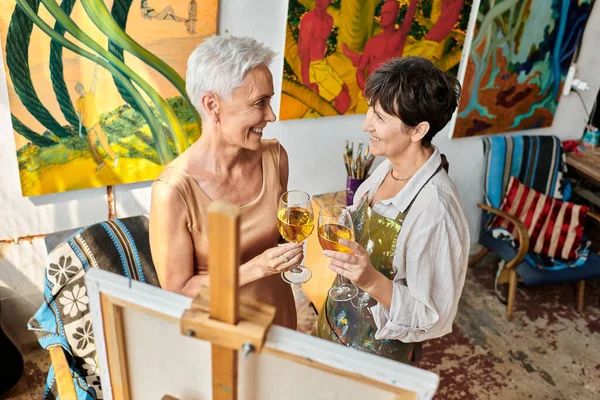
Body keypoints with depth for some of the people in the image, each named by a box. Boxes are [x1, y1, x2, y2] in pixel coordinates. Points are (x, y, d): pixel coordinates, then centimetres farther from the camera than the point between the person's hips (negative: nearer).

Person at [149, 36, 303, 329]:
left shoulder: (274, 156, -14)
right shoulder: (172, 191, -28)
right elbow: (177, 290, -19)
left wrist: (283, 259, -12)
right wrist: (256, 268, -28)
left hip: (278, 311, 5)